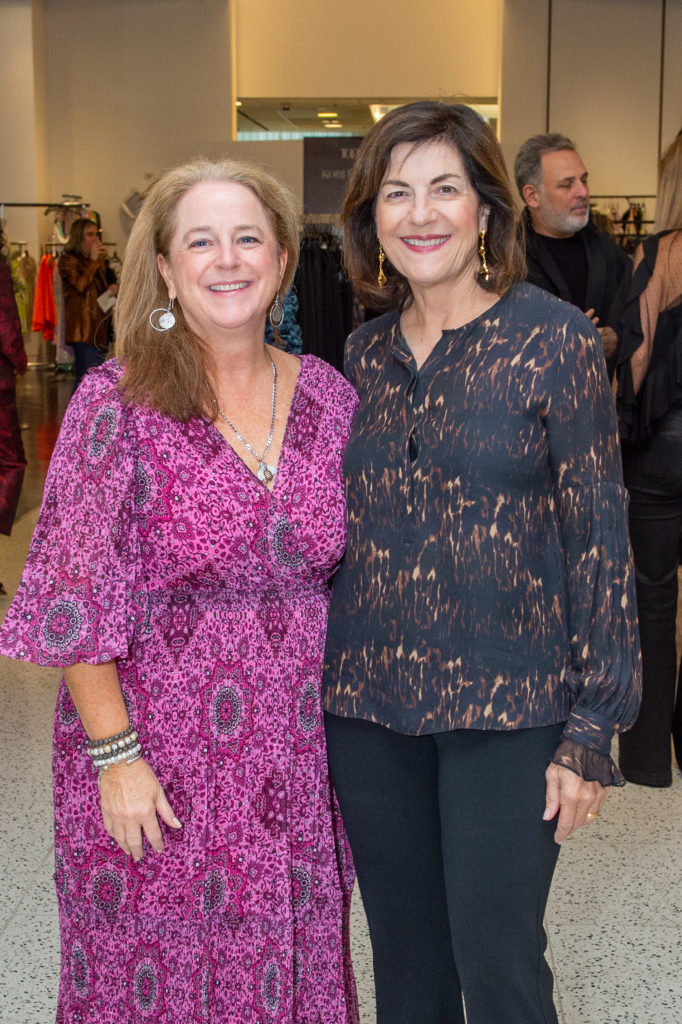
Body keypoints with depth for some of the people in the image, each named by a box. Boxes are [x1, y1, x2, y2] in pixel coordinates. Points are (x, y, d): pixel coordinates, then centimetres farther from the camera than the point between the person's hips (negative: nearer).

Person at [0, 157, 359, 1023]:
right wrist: (115, 755, -13)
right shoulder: (116, 402, -11)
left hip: (296, 753, 4)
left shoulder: (330, 397, 1)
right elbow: (79, 604, -11)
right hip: (156, 759, -3)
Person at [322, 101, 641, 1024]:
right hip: (368, 702, 5)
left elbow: (598, 536, -8)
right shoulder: (364, 353, 6)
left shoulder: (554, 339, -7)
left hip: (507, 705, -4)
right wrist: (320, 685, 12)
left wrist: (592, 726, -10)